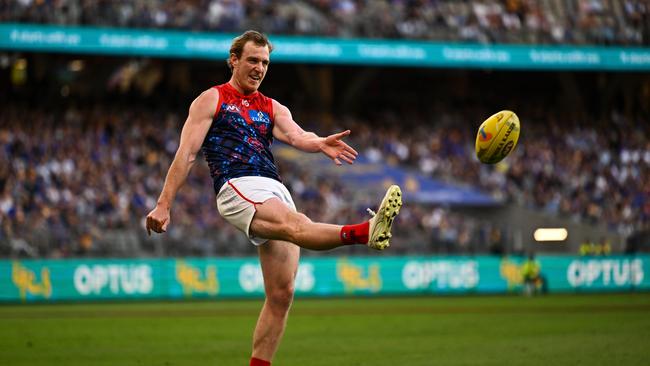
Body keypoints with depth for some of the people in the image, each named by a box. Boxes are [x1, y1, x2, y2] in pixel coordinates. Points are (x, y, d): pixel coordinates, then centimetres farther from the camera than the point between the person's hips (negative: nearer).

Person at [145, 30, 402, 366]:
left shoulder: (272, 109, 25)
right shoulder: (211, 100, 11)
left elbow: (295, 135, 4)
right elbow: (186, 154, 4)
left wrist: (320, 143, -21)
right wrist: (163, 205, -3)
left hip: (275, 192, 7)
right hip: (237, 188, -7)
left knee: (282, 294, -1)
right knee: (298, 226, -34)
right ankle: (367, 231, -63)